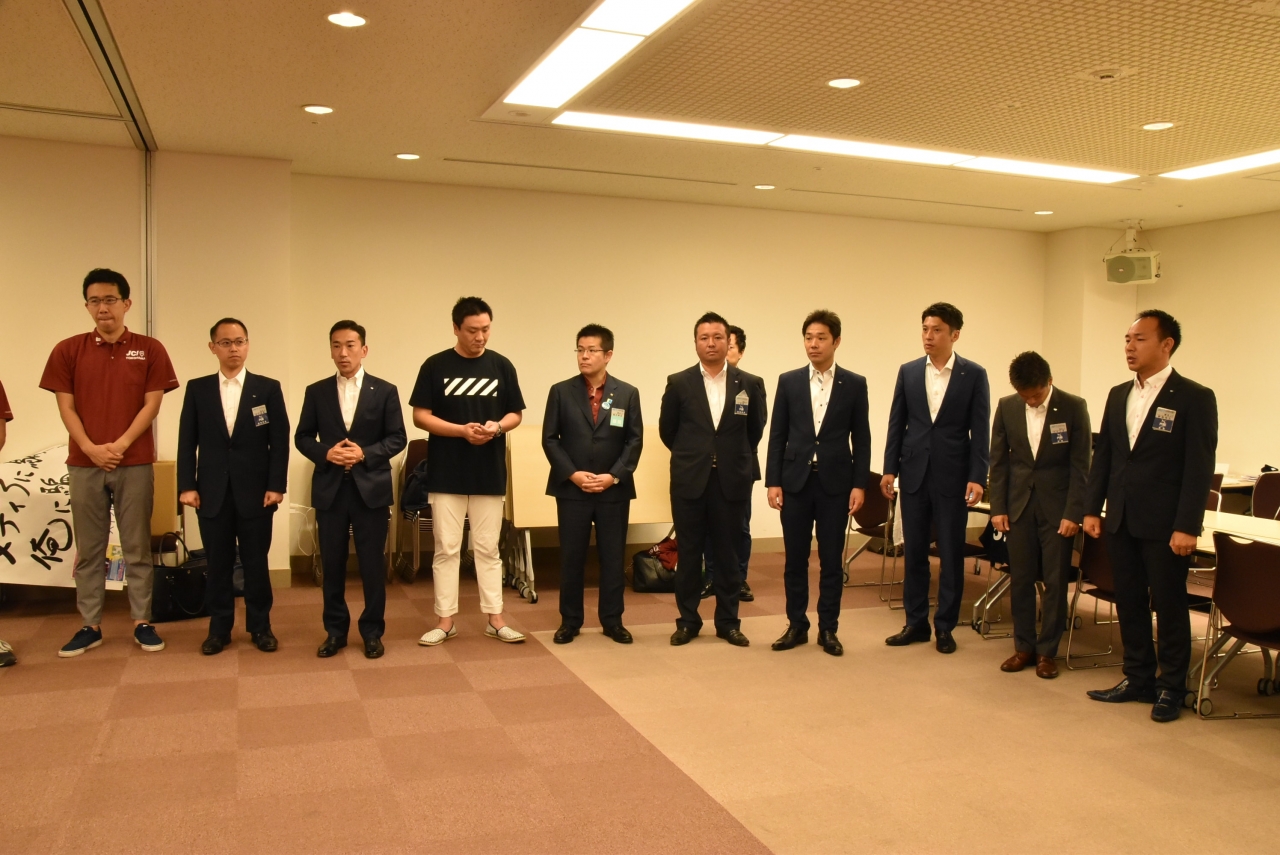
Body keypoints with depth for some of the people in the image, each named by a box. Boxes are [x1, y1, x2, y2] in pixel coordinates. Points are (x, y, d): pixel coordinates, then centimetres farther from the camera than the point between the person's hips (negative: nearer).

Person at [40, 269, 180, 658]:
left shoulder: (149, 349, 2)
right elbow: (66, 406, 2)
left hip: (135, 463, -1)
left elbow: (152, 404, -3)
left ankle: (142, 622, 12)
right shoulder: (68, 350, 5)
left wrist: (120, 445, -13)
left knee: (137, 548, 4)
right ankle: (90, 625, 16)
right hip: (84, 463, 2)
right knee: (88, 549, 8)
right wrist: (91, 448, -12)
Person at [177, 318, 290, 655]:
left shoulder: (268, 388, 2)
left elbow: (280, 441, -1)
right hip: (212, 492, 1)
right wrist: (186, 485, -3)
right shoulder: (197, 389, 6)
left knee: (256, 562, 6)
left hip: (255, 492, -1)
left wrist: (276, 486, -7)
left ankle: (260, 626, 17)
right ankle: (219, 628, 19)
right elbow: (187, 442, 5)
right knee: (217, 563, 7)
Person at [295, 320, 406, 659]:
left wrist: (365, 453, -16)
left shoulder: (384, 391, 1)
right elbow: (302, 437, 8)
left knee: (372, 564, 4)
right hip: (330, 489, 2)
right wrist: (326, 452, -12)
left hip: (371, 488, -2)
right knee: (332, 564, 8)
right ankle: (335, 631, 20)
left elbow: (397, 438, -1)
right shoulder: (317, 392, 7)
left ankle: (372, 632, 16)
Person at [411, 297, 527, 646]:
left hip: (489, 474, 1)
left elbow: (515, 414, 9)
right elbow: (420, 416, -4)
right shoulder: (435, 366, -2)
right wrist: (462, 430, -17)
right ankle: (445, 620, 13)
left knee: (488, 549, 9)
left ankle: (495, 618, 15)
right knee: (447, 549, 4)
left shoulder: (501, 366, 4)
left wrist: (497, 426, -14)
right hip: (446, 474, -1)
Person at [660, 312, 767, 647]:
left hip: (731, 481, 0)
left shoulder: (748, 385, 1)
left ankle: (728, 622, 19)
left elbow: (756, 429, 13)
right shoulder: (679, 383, 0)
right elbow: (667, 430, 10)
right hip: (689, 481, 0)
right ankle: (688, 620, 18)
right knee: (688, 553, 6)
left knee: (728, 554, 7)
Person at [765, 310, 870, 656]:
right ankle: (797, 626, 19)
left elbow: (861, 439, 2)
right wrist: (773, 481, -2)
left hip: (835, 484, -1)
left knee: (832, 561, 5)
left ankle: (828, 629, 17)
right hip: (795, 482, 1)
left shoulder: (854, 384, 2)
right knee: (795, 560, 7)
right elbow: (777, 436, 4)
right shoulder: (788, 381, 4)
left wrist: (859, 484, -5)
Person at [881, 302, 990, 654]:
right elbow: (897, 424, 7)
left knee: (951, 554, 5)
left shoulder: (974, 374, -2)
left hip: (952, 476, -2)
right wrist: (889, 469, 1)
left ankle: (945, 626, 16)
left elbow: (980, 430, -4)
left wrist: (977, 477, -11)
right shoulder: (908, 372, 6)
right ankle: (916, 622, 19)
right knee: (913, 552, 8)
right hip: (914, 473, 3)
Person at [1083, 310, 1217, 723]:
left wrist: (1187, 527, -16)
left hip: (1164, 525, -5)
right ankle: (1138, 678, 25)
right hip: (1121, 521, 6)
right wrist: (1091, 508, 7)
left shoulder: (1194, 398, -7)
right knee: (1129, 602, 12)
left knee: (1169, 605, 6)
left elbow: (1200, 468, -11)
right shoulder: (1118, 395, 11)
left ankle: (1171, 688, 19)